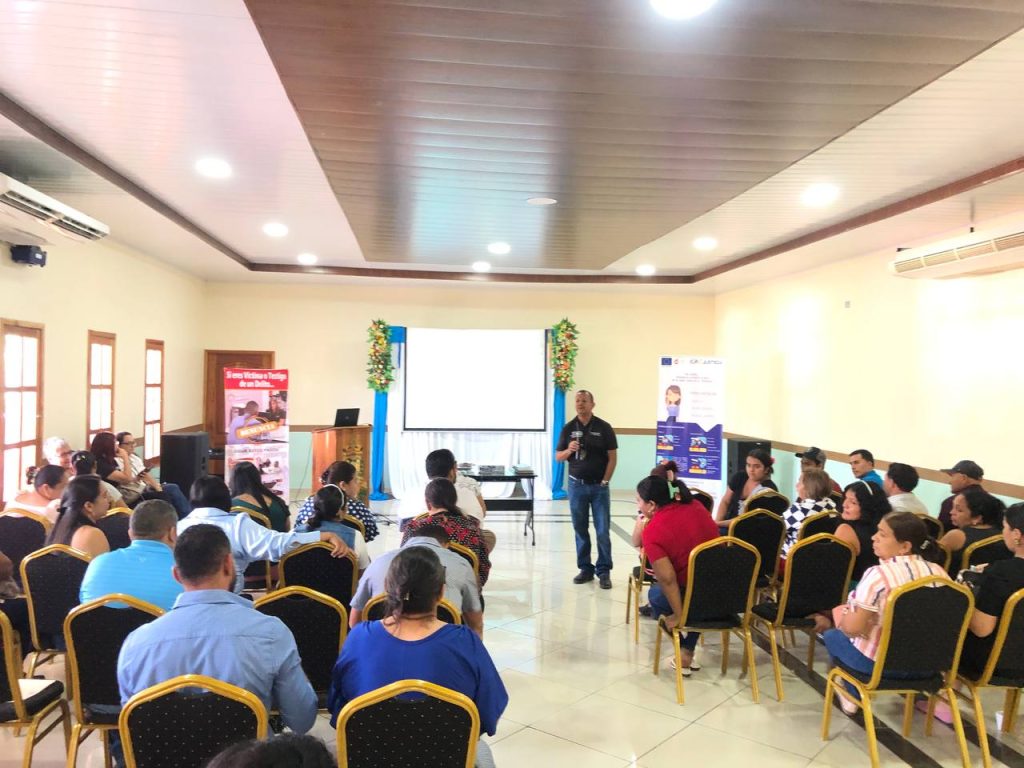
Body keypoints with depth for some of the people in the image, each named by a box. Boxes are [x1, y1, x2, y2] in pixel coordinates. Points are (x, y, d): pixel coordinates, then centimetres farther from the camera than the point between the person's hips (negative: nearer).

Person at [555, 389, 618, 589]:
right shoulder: (568, 428, 4)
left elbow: (612, 457, -2)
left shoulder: (604, 427, -2)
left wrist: (604, 481, -8)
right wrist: (569, 450, -15)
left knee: (603, 531, -2)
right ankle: (585, 568, 19)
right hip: (576, 485, 2)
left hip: (599, 486, -2)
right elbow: (558, 457, 6)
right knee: (580, 529, 8)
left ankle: (604, 571, 7)